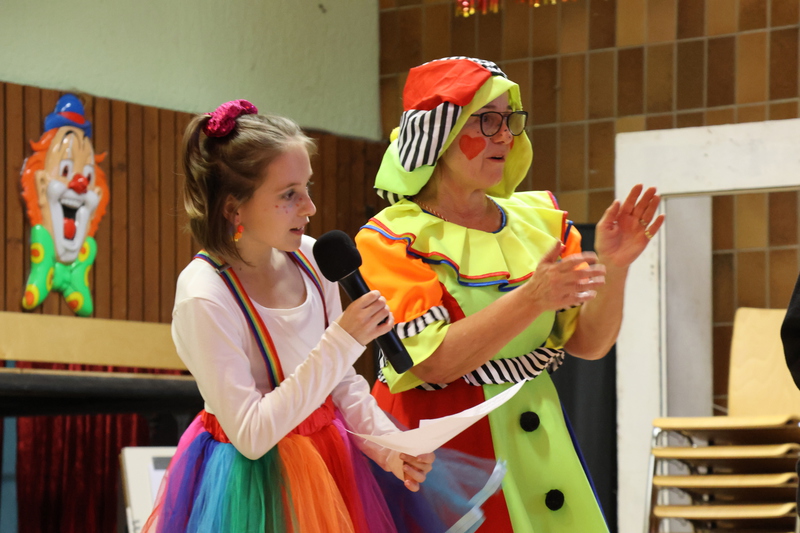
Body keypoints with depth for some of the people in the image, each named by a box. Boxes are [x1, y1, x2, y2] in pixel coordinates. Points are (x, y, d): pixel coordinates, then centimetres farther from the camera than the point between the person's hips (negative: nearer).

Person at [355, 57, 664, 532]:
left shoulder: (539, 220, 8)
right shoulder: (392, 239, -6)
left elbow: (589, 344, 5)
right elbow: (434, 362, -18)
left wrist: (614, 266, -12)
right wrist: (531, 300, -28)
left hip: (535, 437, 4)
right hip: (442, 448, -4)